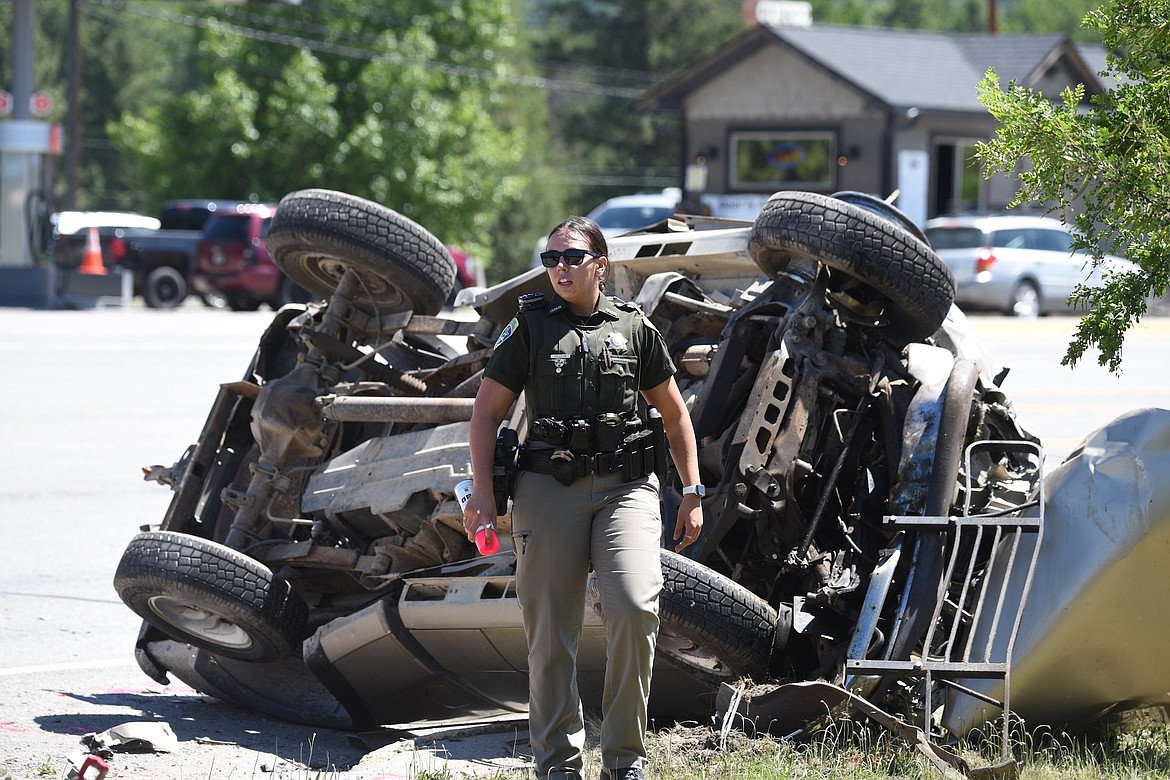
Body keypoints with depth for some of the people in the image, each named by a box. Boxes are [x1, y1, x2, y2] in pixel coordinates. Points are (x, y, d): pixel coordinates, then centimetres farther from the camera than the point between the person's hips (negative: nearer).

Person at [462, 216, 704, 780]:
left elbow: (675, 414, 19)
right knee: (550, 629, 0)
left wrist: (692, 492, 14)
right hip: (548, 487, 0)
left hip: (625, 487, 0)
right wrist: (481, 493, -2)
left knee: (634, 610, -16)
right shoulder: (528, 327, 8)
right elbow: (487, 411, 8)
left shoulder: (634, 328, 11)